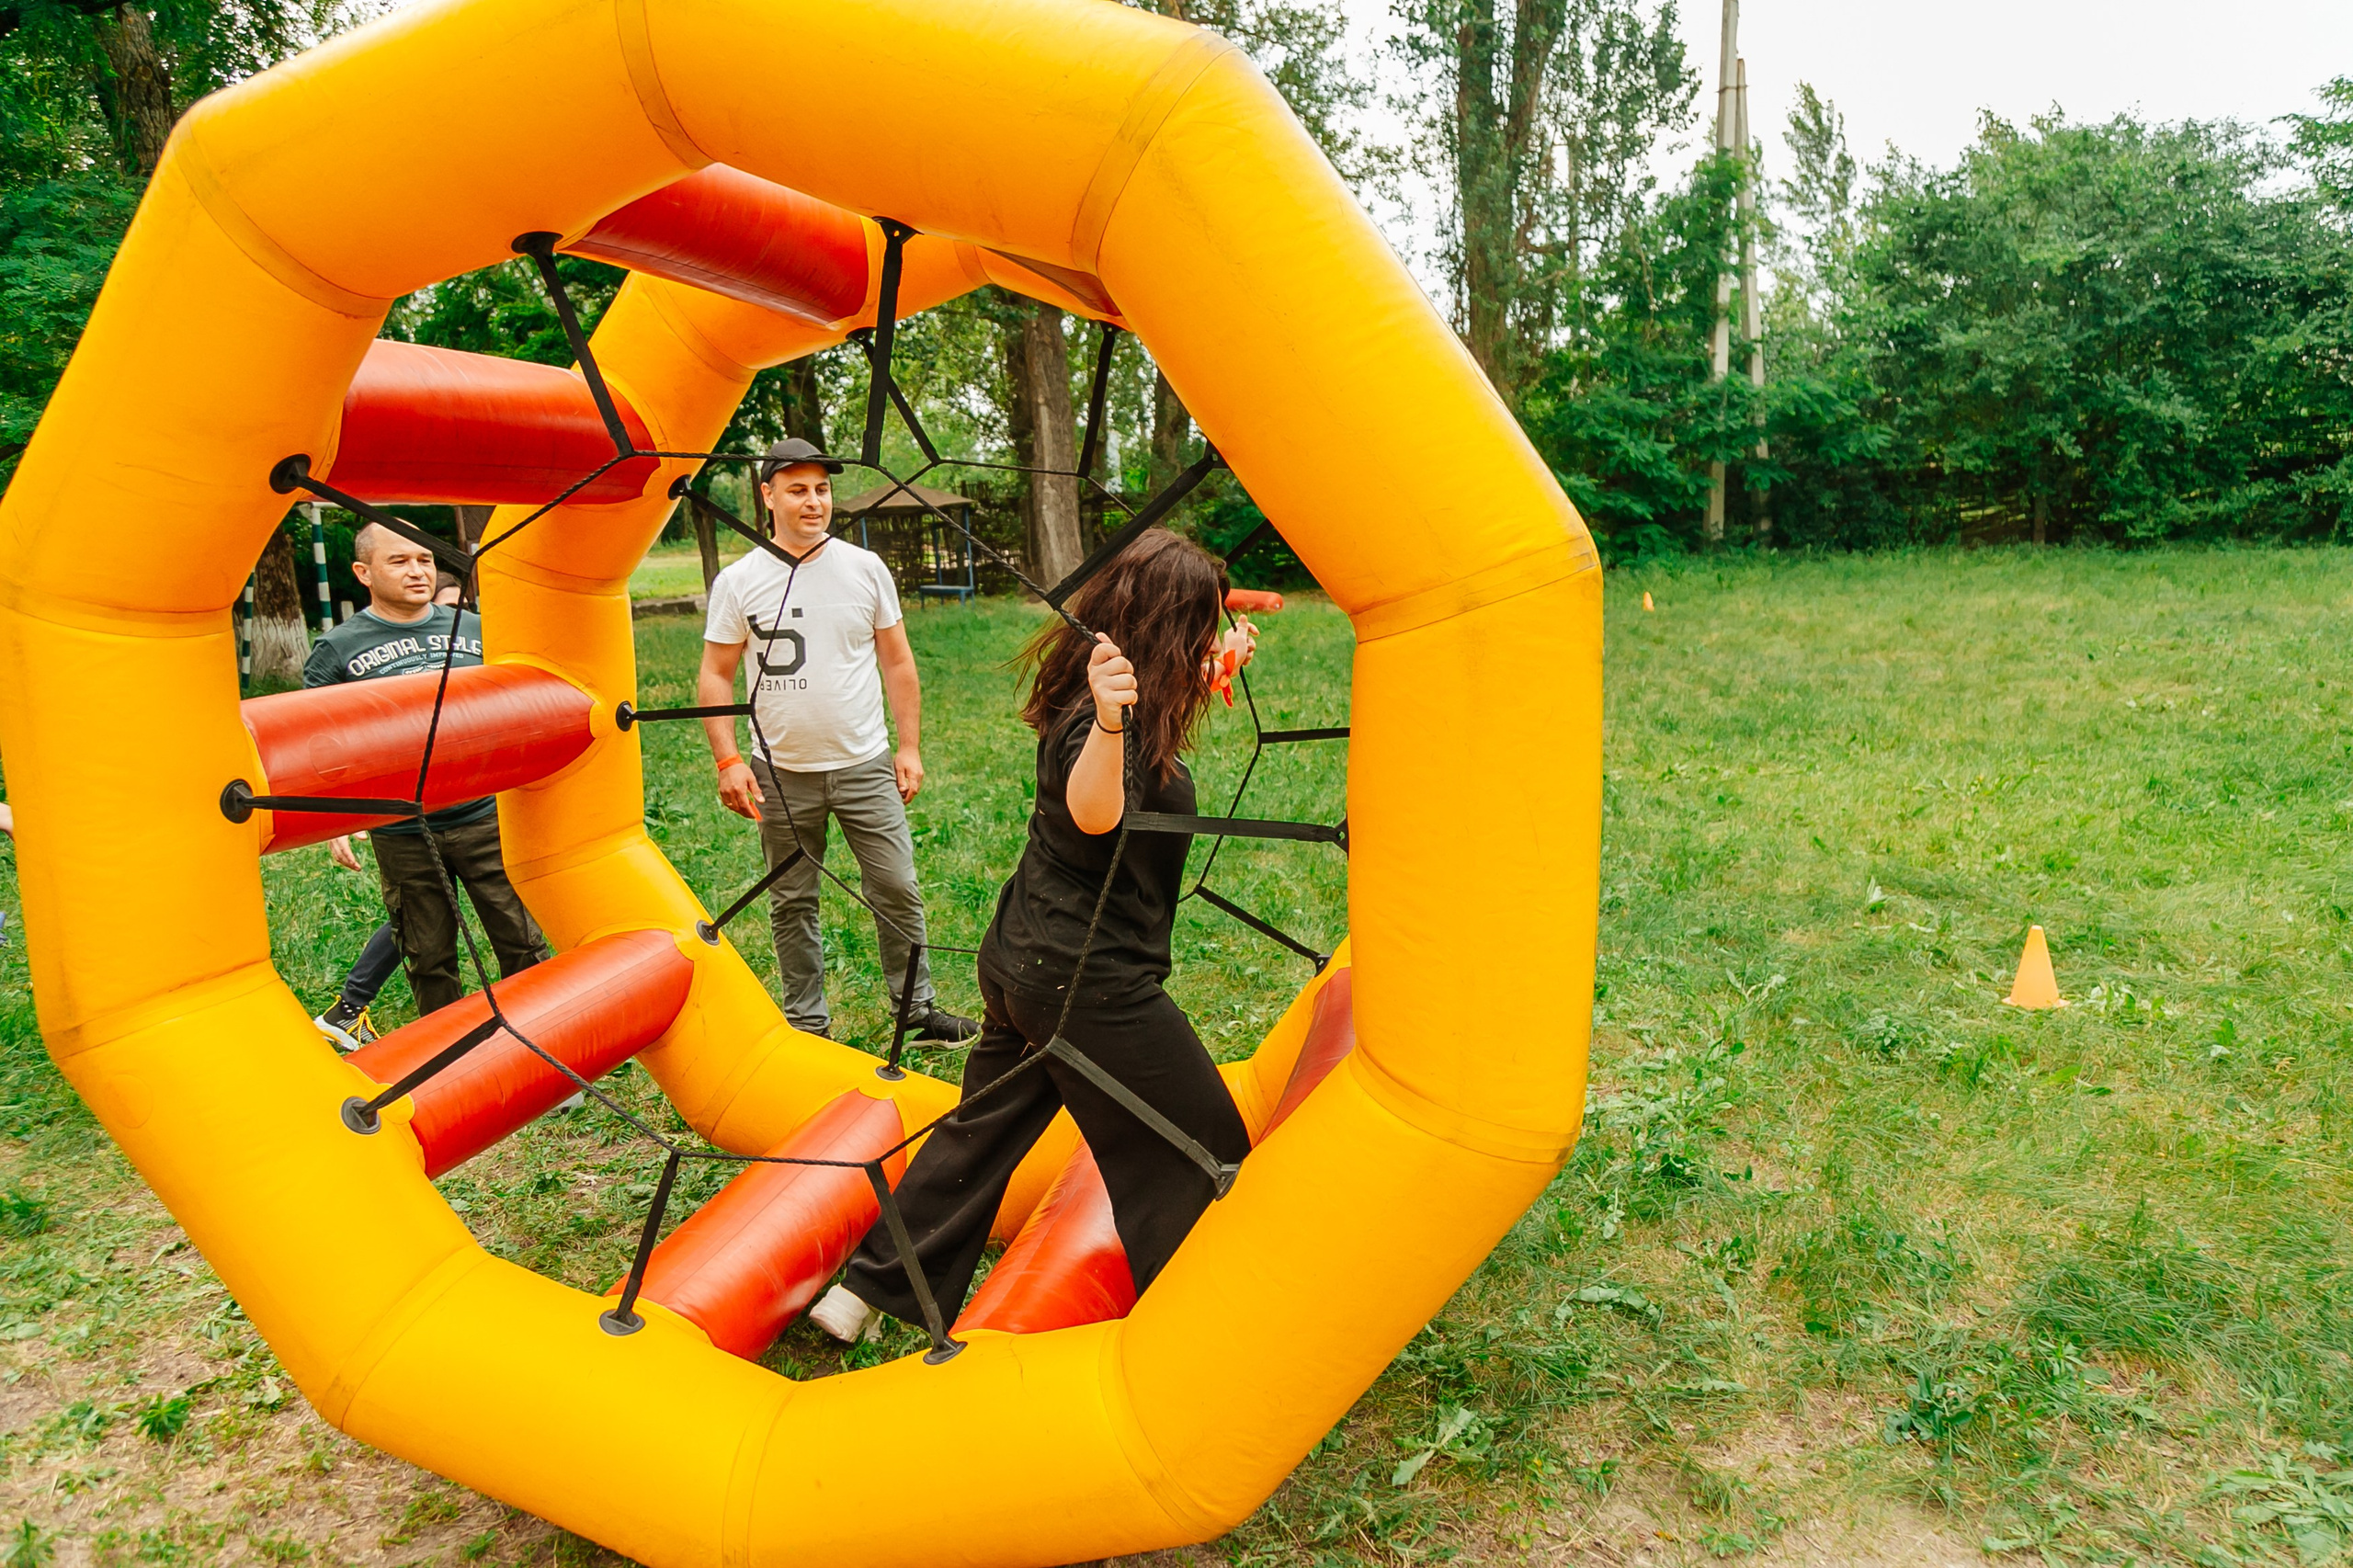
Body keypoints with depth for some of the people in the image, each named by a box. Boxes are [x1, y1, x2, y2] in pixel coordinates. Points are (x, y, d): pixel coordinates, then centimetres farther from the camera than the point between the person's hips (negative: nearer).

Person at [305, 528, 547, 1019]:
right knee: (430, 960, 10)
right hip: (401, 836, -1)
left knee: (524, 945, 3)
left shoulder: (474, 631, 7)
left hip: (487, 818, 2)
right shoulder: (337, 650, -1)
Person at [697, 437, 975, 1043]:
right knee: (792, 904, 9)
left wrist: (910, 747, 3)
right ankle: (807, 1024, 22)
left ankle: (918, 1009, 17)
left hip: (865, 766, 1)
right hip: (781, 774, 0)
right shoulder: (738, 581, -2)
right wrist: (727, 758, -8)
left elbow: (897, 661, 7)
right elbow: (715, 676, 2)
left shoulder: (866, 568, 2)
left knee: (898, 891, 2)